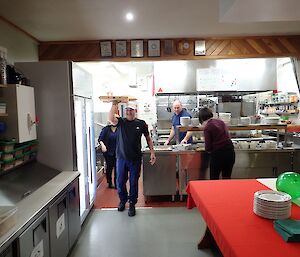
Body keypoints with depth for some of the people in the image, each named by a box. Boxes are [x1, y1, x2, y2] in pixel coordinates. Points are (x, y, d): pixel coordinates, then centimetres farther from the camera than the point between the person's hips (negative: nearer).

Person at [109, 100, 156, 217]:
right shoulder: (120, 121, 1)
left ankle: (132, 204, 25)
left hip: (135, 159, -1)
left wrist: (152, 152, -1)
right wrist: (114, 104, -28)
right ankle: (122, 200, 37)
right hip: (121, 158, 1)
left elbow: (148, 138, 5)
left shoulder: (141, 123, 0)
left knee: (133, 182, 7)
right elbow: (111, 118, -21)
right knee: (120, 182, 12)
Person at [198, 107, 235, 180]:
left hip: (218, 154, -6)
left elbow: (208, 148, -10)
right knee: (227, 178, 18)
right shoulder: (220, 121, 8)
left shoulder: (207, 127, -10)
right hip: (230, 151, 6)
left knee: (214, 179, 10)